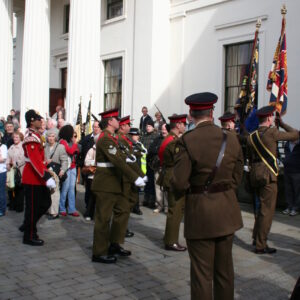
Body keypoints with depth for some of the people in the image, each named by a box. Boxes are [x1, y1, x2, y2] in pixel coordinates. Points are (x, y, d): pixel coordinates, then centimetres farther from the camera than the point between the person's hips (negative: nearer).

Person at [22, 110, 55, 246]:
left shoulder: (35, 135, 13)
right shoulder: (31, 137, -19)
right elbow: (35, 160, -28)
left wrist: (47, 173, 21)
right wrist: (47, 177, -32)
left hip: (38, 177, 10)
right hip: (33, 178, -10)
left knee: (45, 203, 16)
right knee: (32, 207, 1)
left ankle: (28, 225, 29)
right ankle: (29, 236, 14)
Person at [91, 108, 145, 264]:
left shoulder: (110, 138, 16)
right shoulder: (105, 138, -17)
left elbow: (119, 158, 14)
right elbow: (118, 161, -26)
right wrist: (135, 178, -27)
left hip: (113, 184, 10)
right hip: (105, 184, -10)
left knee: (122, 210, 15)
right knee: (103, 217, -2)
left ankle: (114, 244, 25)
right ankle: (99, 253, 8)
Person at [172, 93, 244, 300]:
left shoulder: (186, 141, -16)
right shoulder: (231, 139, -1)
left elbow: (179, 183, -16)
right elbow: (236, 177, 5)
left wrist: (180, 193, 5)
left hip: (200, 212, -4)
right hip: (227, 211, 5)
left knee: (202, 273, 7)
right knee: (225, 269, 19)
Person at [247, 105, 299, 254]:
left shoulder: (251, 136, 9)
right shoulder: (271, 132, -11)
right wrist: (282, 124, 12)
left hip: (255, 175, 7)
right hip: (268, 175, -7)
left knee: (262, 207, 22)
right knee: (267, 210, 0)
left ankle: (256, 238, 28)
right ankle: (260, 245, 5)